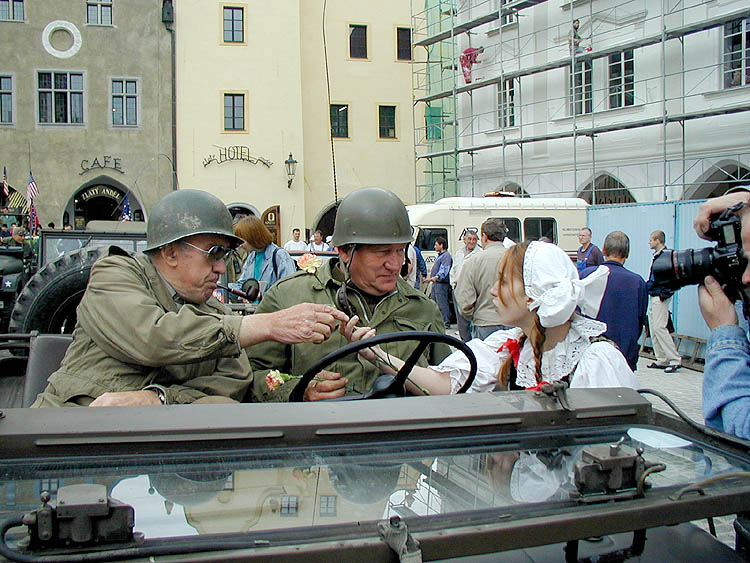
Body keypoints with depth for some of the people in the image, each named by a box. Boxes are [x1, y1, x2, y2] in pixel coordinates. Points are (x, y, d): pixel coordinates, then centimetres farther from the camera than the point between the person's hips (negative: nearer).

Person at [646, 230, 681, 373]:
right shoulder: (657, 255, 14)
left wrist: (664, 294, -18)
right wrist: (649, 286, 13)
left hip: (661, 298, -10)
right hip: (653, 297, 10)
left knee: (659, 327, -12)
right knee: (653, 328, 10)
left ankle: (675, 359, -5)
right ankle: (661, 360, 16)